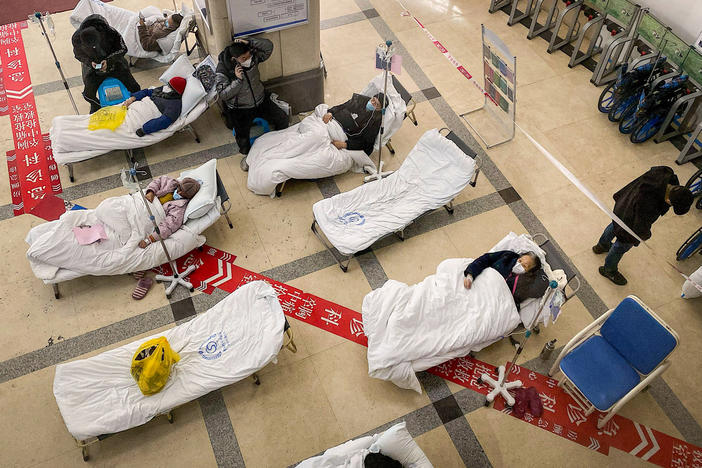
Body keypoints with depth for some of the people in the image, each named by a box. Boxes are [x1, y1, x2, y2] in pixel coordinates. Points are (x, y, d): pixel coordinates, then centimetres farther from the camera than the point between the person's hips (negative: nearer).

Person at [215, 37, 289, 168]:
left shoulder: (252, 56, -10)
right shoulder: (223, 71, -20)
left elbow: (268, 46, -18)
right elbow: (223, 95, -22)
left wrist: (249, 42, -30)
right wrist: (238, 80, -31)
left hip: (261, 101, 4)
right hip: (240, 110, -4)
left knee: (282, 118, -3)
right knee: (242, 136, -21)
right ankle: (247, 155, 12)